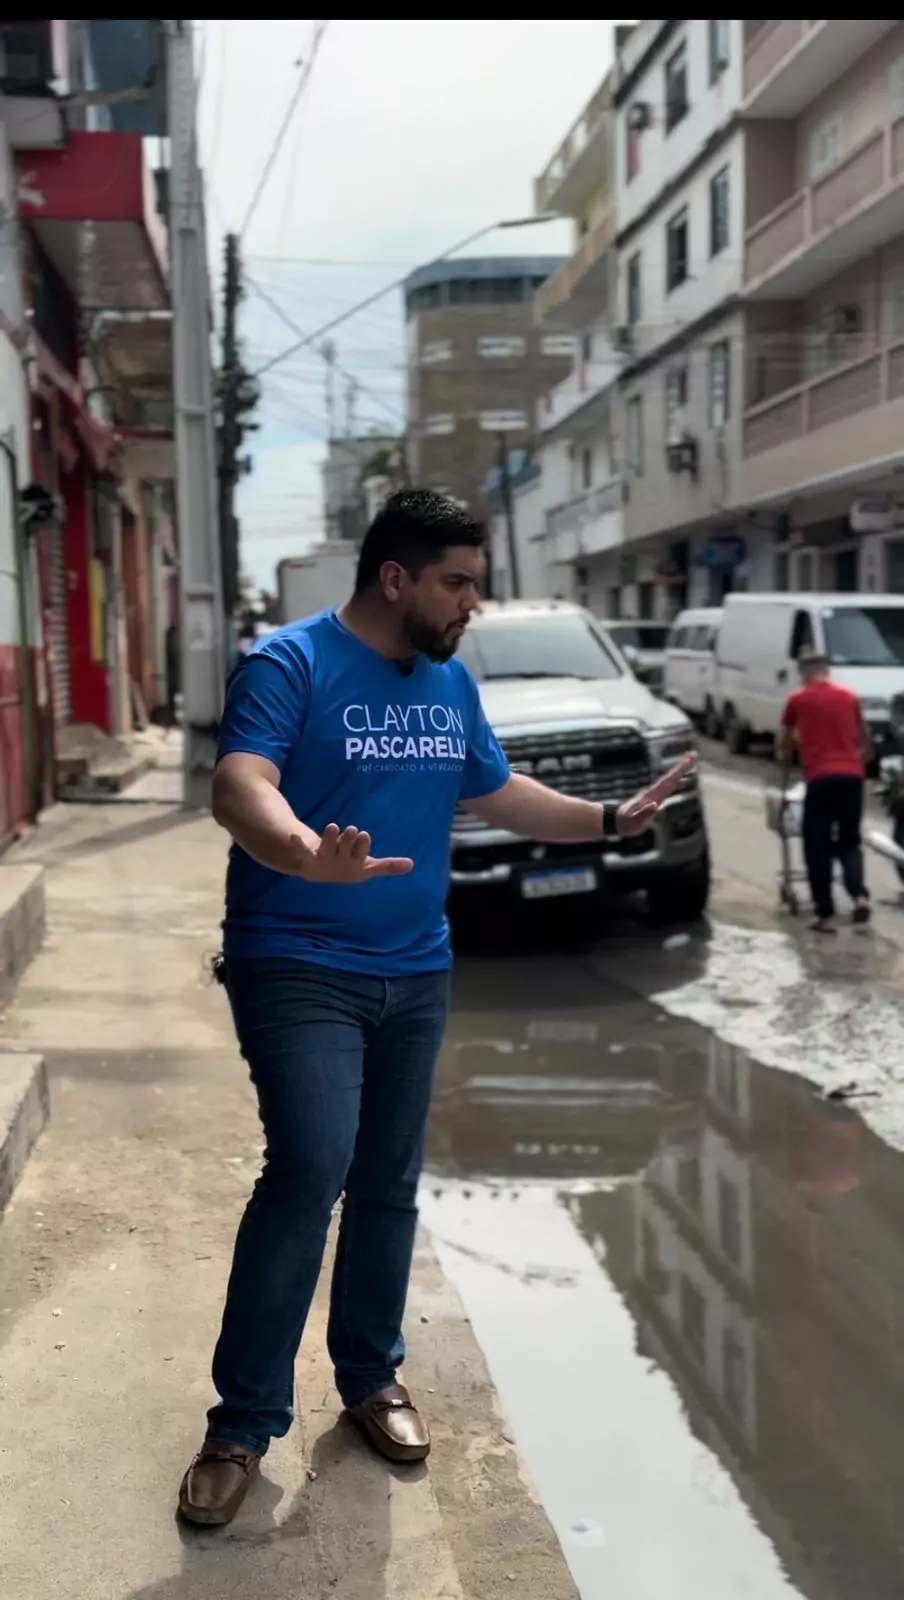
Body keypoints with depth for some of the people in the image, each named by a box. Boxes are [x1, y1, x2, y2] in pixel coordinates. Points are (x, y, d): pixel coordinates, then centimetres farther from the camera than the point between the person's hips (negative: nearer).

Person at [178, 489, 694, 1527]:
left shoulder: (452, 682, 9)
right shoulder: (291, 664, -13)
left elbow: (497, 793, 22)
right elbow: (238, 788, -28)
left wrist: (611, 821, 14)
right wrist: (309, 854, -48)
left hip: (416, 973, 7)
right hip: (297, 967, -7)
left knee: (390, 1183, 13)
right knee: (311, 1170, -18)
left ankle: (370, 1377, 31)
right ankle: (242, 1424, -5)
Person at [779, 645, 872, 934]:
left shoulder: (798, 699, 8)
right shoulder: (849, 696, 15)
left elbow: (786, 743, 19)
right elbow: (865, 739, 23)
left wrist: (787, 769, 36)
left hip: (820, 778, -3)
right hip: (852, 775, 3)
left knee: (818, 847, 4)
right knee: (849, 841, 16)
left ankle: (826, 915, 1)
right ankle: (860, 895, -5)